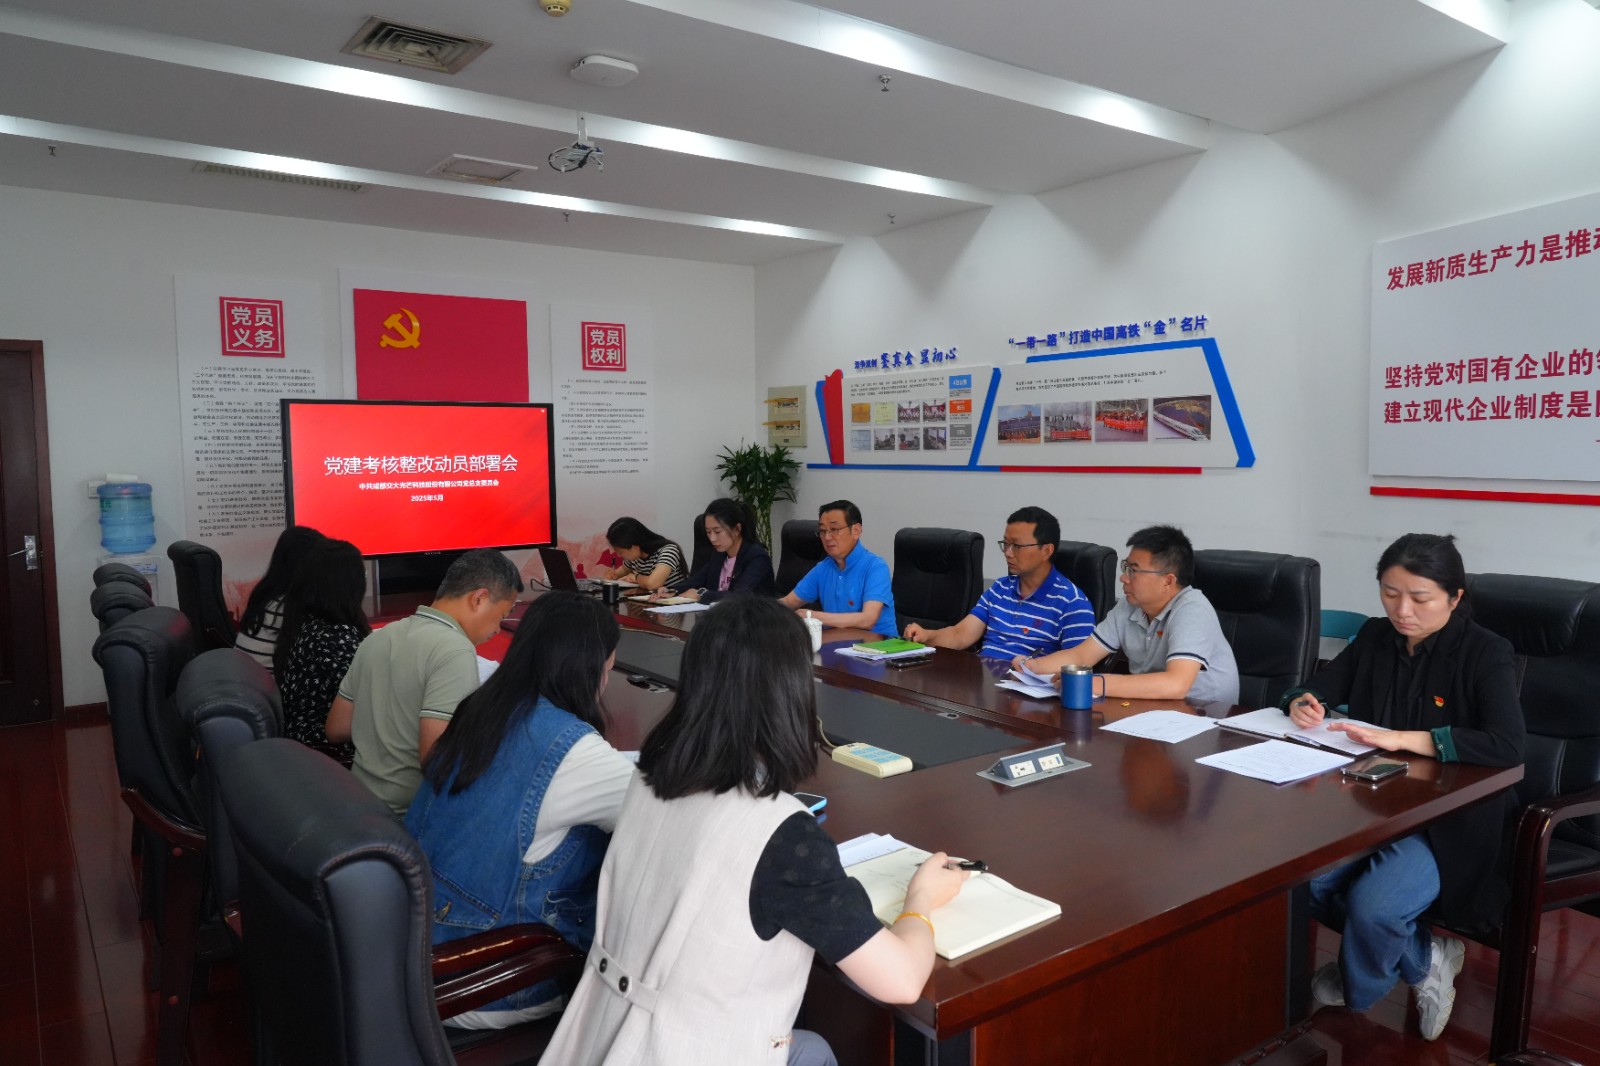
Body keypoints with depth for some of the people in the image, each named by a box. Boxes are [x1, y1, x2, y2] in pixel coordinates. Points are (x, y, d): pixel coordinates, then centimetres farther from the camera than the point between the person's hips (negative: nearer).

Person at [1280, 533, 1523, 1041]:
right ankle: (1424, 961, 6)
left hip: (1452, 819, -5)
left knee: (1372, 904, -29)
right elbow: (1316, 688, 9)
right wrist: (1301, 705, -17)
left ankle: (1353, 993, 7)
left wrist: (1402, 739, -33)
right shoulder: (1375, 637, 5)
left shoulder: (1486, 653, -10)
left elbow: (1507, 746, -24)